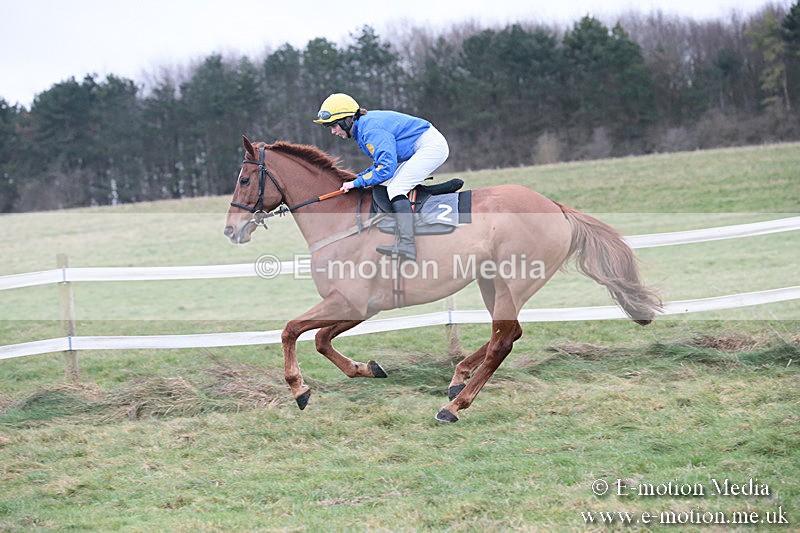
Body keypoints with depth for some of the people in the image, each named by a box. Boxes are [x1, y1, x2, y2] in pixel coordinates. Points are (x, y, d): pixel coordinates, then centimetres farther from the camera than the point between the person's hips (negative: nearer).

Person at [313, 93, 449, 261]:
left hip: (432, 146, -11)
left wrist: (357, 182, -18)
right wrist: (359, 178, 3)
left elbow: (386, 168, -27)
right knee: (385, 188, 11)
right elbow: (381, 162, 17)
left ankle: (406, 246, -33)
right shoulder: (363, 125, 9)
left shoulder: (371, 131, -23)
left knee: (395, 188, -20)